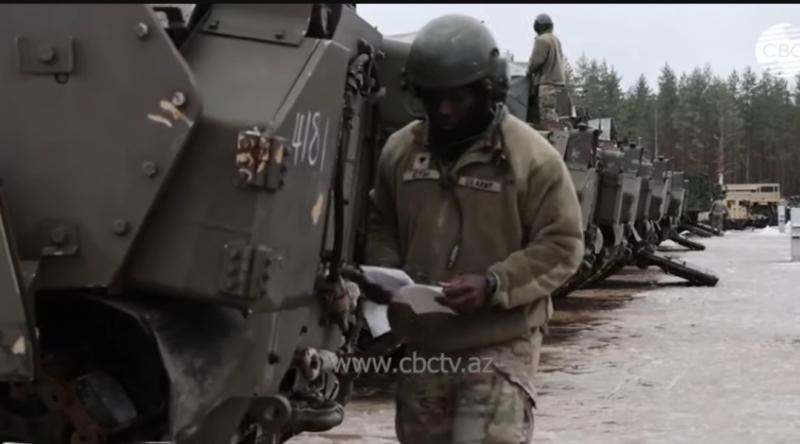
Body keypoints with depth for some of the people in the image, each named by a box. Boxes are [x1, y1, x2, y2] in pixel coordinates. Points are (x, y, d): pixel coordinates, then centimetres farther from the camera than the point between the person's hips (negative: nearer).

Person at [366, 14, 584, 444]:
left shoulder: (532, 156, -9)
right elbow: (379, 226, 17)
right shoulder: (400, 149, 5)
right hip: (421, 343, 6)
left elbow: (561, 245, -9)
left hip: (500, 345, -5)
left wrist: (494, 285, -22)